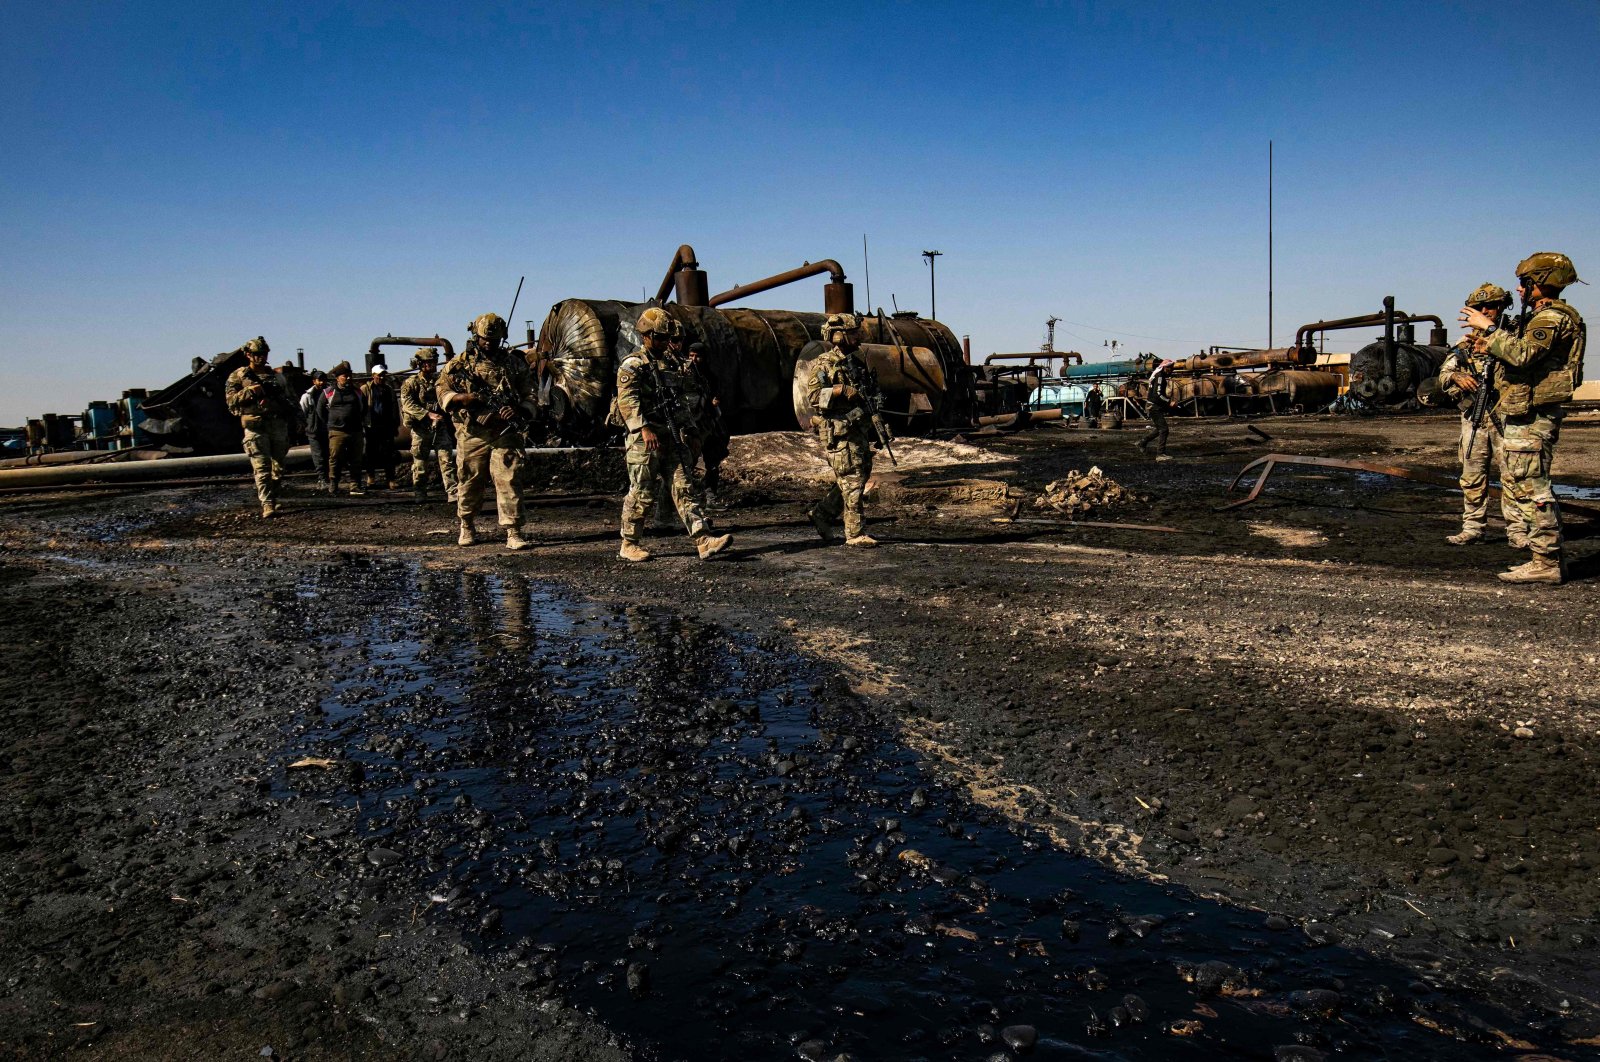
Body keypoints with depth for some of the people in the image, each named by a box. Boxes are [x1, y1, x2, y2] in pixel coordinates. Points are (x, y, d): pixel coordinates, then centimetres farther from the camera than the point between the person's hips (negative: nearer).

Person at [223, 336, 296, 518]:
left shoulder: (276, 376, 16)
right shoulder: (237, 376, 6)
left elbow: (289, 400, 21)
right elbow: (231, 400, -2)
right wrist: (249, 391, -15)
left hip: (279, 426, 4)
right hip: (255, 428, -4)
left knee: (278, 467, 6)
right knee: (262, 468, -10)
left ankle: (272, 498, 20)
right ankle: (267, 504, -13)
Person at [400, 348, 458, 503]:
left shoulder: (440, 380, 11)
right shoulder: (411, 383, 0)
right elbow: (408, 404, -13)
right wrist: (429, 414, -23)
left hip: (441, 427, 2)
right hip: (421, 429, -2)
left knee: (447, 459, -6)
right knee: (420, 462, 6)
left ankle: (452, 492, -10)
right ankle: (419, 493, 18)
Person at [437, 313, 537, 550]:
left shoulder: (515, 364, 9)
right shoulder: (460, 362, 7)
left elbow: (530, 397, 9)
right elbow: (441, 390, 8)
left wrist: (519, 411, -12)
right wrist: (461, 398, -12)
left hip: (506, 435, 0)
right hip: (472, 435, 1)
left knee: (508, 482, -8)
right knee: (470, 483, 10)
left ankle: (514, 533, -6)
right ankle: (467, 527, 29)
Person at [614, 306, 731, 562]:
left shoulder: (673, 363, 18)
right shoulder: (631, 365, -4)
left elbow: (686, 399, 24)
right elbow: (627, 400, -17)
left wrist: (690, 433, 20)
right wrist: (644, 429, -29)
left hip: (675, 438, 6)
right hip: (645, 439, -6)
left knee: (687, 488, -2)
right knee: (641, 494, 0)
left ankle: (704, 541, -8)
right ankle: (629, 545, 14)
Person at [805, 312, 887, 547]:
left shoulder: (857, 360, 16)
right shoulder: (824, 363, -8)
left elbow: (870, 390, 27)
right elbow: (813, 395, -19)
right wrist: (842, 390, -26)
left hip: (859, 429, 9)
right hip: (837, 432, -8)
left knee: (860, 474, 12)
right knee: (852, 480, -9)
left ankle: (822, 513, 26)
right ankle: (855, 533, -3)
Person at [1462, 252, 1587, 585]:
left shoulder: (1551, 317, -13)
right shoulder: (1542, 317, 20)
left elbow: (1523, 354, -27)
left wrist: (1489, 327, -19)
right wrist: (1491, 348, 14)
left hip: (1530, 419, -11)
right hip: (1524, 416, 11)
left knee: (1530, 488, -10)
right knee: (1531, 486, 15)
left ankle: (1547, 561, -7)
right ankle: (1552, 556, 21)